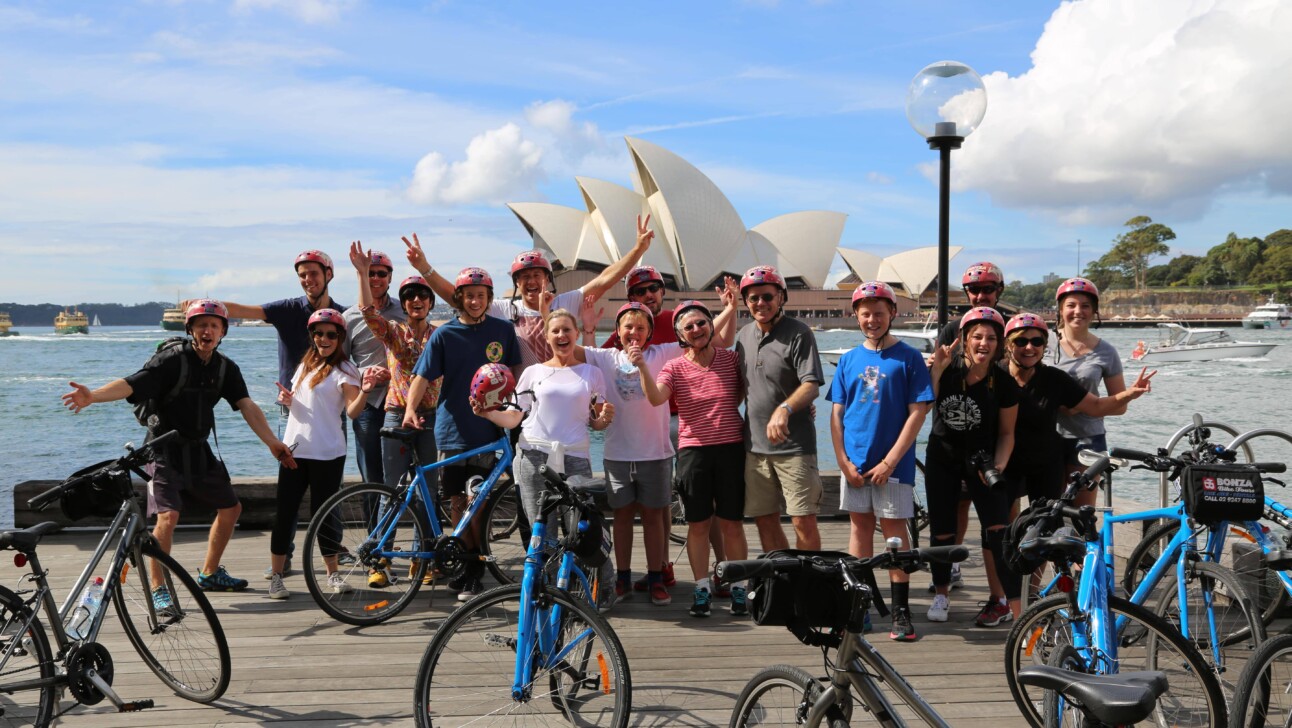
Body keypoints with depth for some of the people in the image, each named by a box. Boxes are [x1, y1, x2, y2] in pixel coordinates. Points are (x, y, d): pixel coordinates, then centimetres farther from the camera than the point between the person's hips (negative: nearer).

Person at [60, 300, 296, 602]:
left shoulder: (226, 368, 0)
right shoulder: (172, 362, -17)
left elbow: (247, 406, -5)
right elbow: (130, 384, -29)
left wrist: (273, 443, -15)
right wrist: (92, 395, -47)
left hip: (199, 450, 7)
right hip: (166, 450, -7)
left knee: (231, 508, 13)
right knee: (168, 516, -20)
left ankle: (209, 574, 30)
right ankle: (158, 589, -6)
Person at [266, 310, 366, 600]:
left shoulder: (342, 370, -5)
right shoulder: (306, 365, 15)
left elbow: (352, 411, -17)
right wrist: (286, 399, 4)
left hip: (327, 454, -5)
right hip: (294, 448, 5)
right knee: (284, 512, 3)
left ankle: (333, 574, 15)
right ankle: (276, 576, 12)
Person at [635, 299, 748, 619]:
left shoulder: (731, 359, 2)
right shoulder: (675, 367, -1)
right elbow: (656, 398, -19)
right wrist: (642, 367, -31)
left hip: (731, 448, 0)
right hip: (693, 451, 0)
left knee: (732, 523, 6)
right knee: (698, 524, 7)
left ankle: (738, 588, 18)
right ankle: (702, 589, 19)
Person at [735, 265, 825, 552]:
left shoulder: (799, 333, -9)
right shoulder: (744, 335, 11)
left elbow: (811, 386, -17)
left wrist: (785, 409, -34)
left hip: (794, 445, -6)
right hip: (755, 444, 6)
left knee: (803, 521, -7)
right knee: (765, 520, 12)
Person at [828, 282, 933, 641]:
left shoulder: (908, 357, -4)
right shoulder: (849, 361, 7)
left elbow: (918, 412, -8)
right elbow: (836, 414, 7)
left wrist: (890, 461, -13)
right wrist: (843, 461, -4)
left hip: (892, 463, -4)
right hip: (854, 462, 4)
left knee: (894, 529, 0)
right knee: (860, 526, 10)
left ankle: (901, 610, 7)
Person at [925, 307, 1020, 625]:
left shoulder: (1004, 383, -12)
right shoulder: (948, 368, -12)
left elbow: (1006, 432, -4)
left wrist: (999, 464, -19)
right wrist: (936, 369, -28)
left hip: (981, 460, -1)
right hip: (942, 458, 1)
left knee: (998, 532, -15)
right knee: (942, 531, 8)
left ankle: (1015, 607, -9)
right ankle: (941, 594, 29)